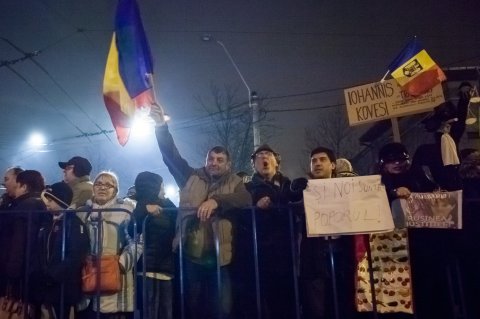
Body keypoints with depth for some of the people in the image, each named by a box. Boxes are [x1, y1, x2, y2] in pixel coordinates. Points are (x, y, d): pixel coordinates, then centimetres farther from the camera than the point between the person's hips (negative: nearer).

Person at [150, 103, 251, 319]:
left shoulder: (234, 183, 9)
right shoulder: (191, 177, 12)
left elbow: (245, 200, -11)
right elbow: (171, 155, 2)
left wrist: (216, 201, -26)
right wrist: (161, 126, -11)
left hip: (219, 257, -1)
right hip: (191, 254, 1)